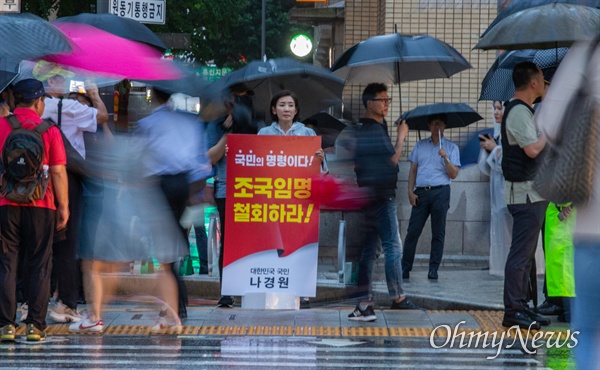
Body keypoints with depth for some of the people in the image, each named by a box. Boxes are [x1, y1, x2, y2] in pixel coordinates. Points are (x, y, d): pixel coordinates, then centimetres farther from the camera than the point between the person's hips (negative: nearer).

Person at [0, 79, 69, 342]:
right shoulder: (49, 131, -2)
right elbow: (58, 172, -3)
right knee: (39, 268, 7)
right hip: (41, 206, -1)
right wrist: (63, 207, 4)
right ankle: (35, 325, 4)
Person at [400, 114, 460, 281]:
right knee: (413, 231, -3)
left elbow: (453, 174, 0)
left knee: (438, 233, 0)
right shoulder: (420, 146, 14)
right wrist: (410, 191, 1)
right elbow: (413, 170, 11)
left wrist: (445, 158, -15)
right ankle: (405, 268, 1)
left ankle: (433, 269, 4)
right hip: (421, 192, 2)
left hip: (440, 193, -1)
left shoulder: (451, 147, 8)